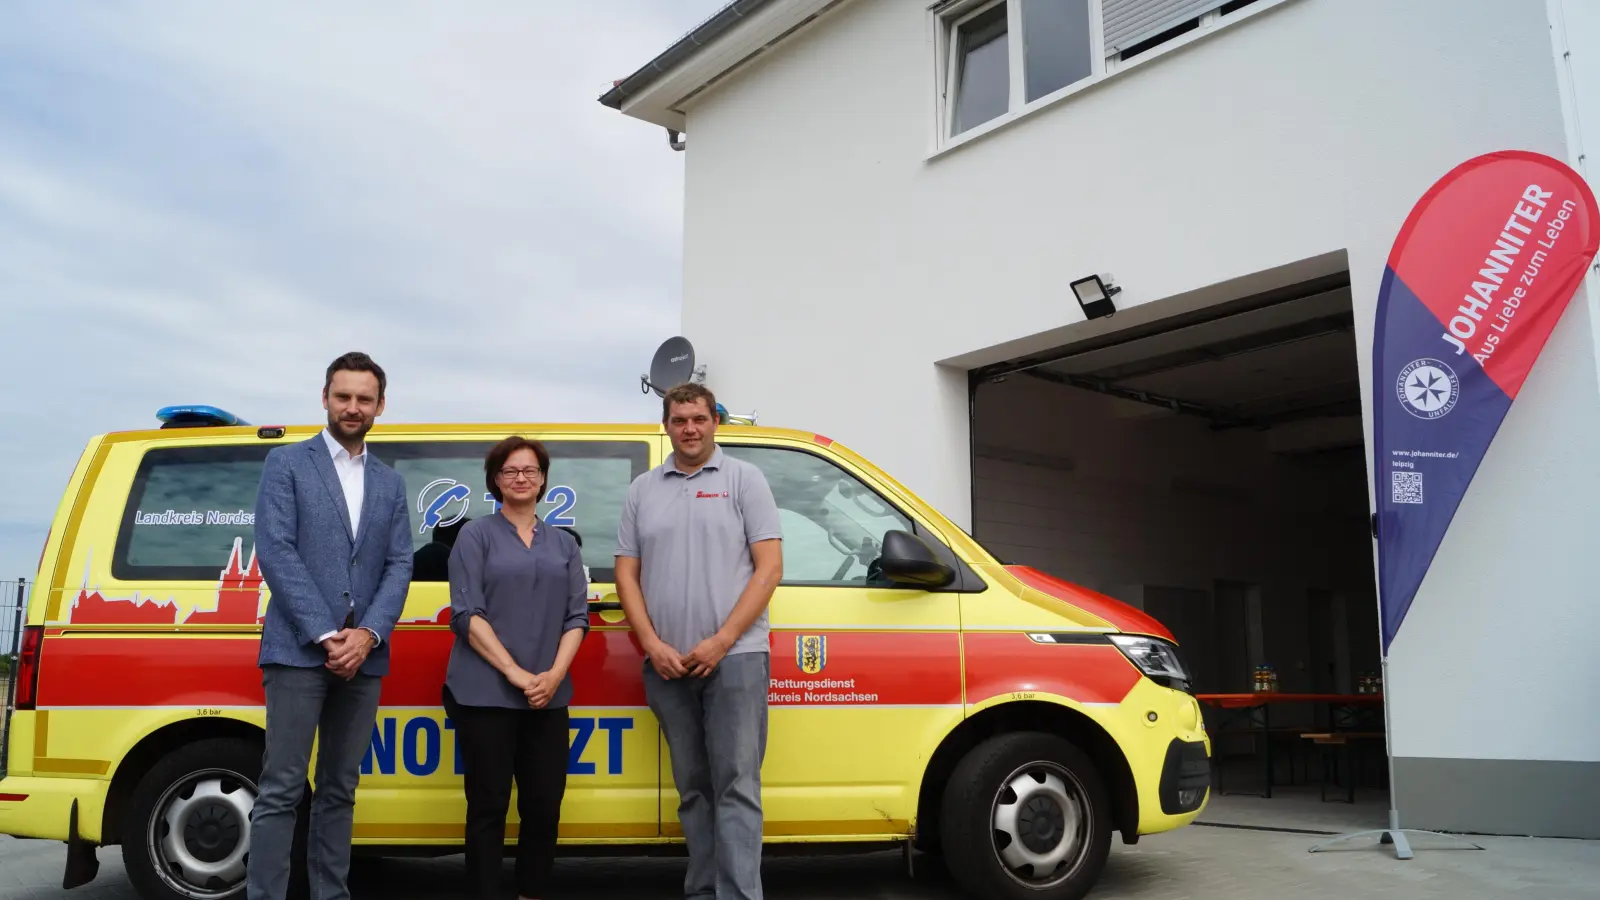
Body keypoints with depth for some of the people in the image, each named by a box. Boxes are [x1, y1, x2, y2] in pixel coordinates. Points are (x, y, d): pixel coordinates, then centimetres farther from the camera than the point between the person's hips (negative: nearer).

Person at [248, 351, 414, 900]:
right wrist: (325, 635, -14)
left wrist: (368, 634, -9)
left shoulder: (390, 483, 16)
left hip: (363, 657, 4)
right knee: (282, 790, -4)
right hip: (299, 651, -4)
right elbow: (275, 552, -7)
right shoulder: (286, 463, 3)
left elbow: (399, 566, 8)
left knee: (339, 791, 10)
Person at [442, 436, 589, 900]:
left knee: (544, 805, 6)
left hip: (548, 698, 4)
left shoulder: (564, 544, 14)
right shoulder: (476, 535, 2)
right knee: (489, 807, 2)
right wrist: (516, 674, -14)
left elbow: (577, 617, 8)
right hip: (484, 694, -3)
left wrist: (553, 675, -8)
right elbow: (466, 614, -7)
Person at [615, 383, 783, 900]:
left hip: (734, 657, -4)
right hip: (667, 664, 4)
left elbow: (769, 568, -5)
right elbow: (626, 574, 10)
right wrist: (653, 644, -4)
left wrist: (721, 641, -12)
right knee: (693, 788, 12)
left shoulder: (744, 479, 2)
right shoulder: (642, 490, 12)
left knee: (736, 786, -5)